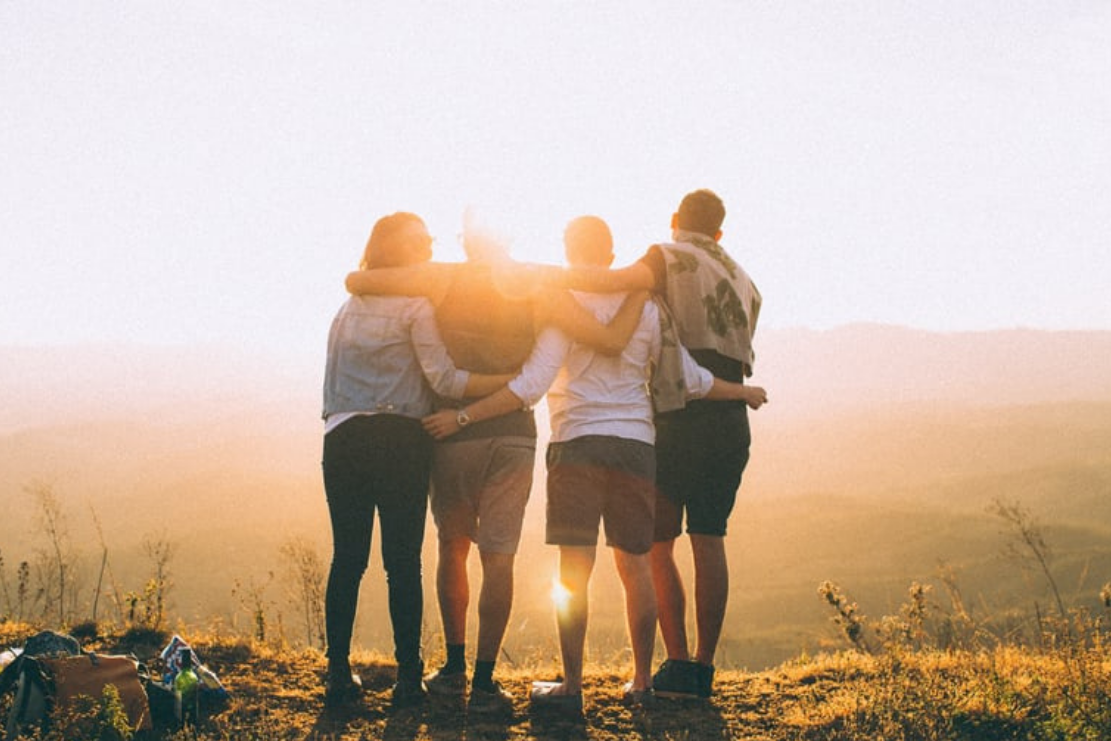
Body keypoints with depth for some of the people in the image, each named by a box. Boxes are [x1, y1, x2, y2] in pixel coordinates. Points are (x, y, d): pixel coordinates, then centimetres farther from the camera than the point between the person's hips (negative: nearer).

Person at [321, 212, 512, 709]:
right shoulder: (414, 307, -2)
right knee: (403, 561, -2)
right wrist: (515, 381, -9)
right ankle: (408, 677, 0)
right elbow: (444, 379, -9)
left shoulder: (348, 308, 18)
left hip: (342, 439, 5)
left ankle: (338, 674, 5)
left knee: (347, 559, 5)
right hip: (398, 441, -5)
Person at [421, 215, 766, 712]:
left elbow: (530, 387, -13)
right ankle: (641, 682, 16)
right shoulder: (644, 308, 9)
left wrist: (463, 417, -11)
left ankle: (571, 686, -3)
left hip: (578, 443, -4)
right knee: (635, 566, 11)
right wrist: (744, 392, 30)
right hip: (636, 445, 4)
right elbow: (690, 379, 13)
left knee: (574, 569, -4)